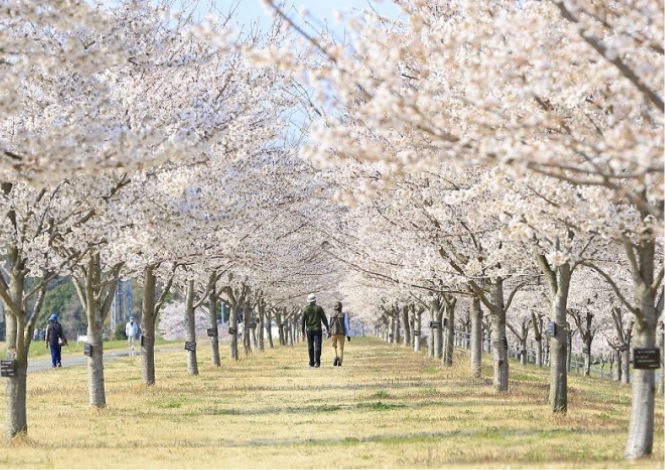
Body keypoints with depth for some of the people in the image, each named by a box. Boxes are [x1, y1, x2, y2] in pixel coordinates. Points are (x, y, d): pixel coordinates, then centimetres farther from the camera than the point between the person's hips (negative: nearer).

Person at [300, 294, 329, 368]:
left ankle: (311, 363, 17)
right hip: (317, 330, -2)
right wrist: (327, 328, 11)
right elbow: (324, 319, -1)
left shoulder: (305, 309, 0)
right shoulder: (319, 308, -3)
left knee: (310, 347, 12)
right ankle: (317, 362, -20)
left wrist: (303, 332, 2)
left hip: (309, 330, 2)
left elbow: (302, 321, -2)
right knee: (317, 346, -7)